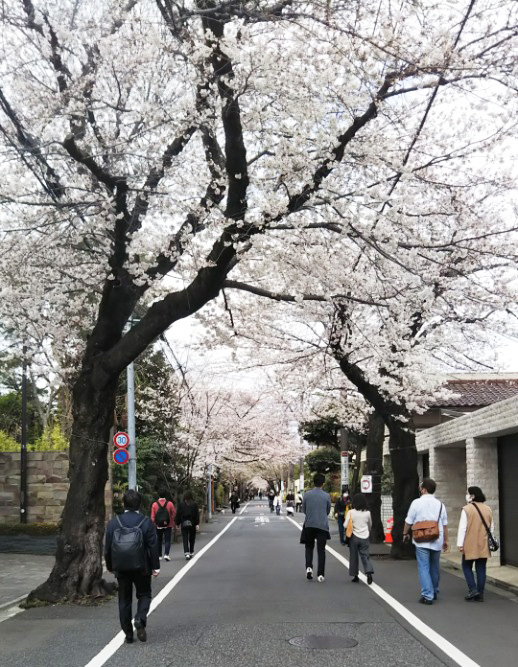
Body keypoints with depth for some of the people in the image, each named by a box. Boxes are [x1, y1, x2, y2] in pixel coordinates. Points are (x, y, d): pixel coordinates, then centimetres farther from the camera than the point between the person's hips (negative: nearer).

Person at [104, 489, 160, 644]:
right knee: (144, 595, 15)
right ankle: (140, 620, -10)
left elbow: (107, 548, 1)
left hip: (121, 568, 2)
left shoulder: (113, 523, -4)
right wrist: (155, 567, 1)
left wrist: (110, 566, 13)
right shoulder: (146, 522, -9)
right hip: (141, 567, -1)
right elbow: (153, 546, -7)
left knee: (124, 600, 12)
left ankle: (128, 634, 14)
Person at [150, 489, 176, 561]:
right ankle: (166, 554, -15)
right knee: (167, 540, 1)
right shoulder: (169, 503, -7)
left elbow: (152, 516, -4)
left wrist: (154, 524, 7)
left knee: (159, 541, 13)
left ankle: (159, 556, 17)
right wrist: (172, 522, 14)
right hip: (168, 526, -1)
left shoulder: (154, 504, -5)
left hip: (158, 526, 1)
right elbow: (174, 513, -1)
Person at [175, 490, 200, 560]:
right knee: (192, 539, 15)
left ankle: (186, 553, -17)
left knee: (185, 539, -2)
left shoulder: (181, 505, -3)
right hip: (192, 524, 1)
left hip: (184, 524, -1)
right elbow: (197, 515, -5)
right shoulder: (194, 504, -2)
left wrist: (177, 523, 10)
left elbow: (178, 515, 1)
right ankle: (191, 553, 23)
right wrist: (197, 524, -4)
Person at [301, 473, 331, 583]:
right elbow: (328, 511, 7)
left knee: (309, 547, 18)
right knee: (321, 550, 5)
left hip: (309, 525, 1)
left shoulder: (307, 495, -4)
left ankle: (309, 567, -1)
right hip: (322, 525, -1)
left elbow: (303, 509, 5)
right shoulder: (326, 496, -5)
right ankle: (320, 574, 1)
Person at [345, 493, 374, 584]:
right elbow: (370, 525, 16)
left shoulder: (351, 512, -9)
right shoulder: (367, 512, 0)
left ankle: (355, 576, 13)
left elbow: (346, 525, -10)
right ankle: (369, 572, -17)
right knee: (365, 555, 4)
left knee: (354, 556, 10)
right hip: (364, 537, 2)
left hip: (354, 537, -1)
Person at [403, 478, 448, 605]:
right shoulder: (439, 504, 6)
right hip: (437, 541, 5)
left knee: (424, 568, -3)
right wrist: (445, 540, 18)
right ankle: (434, 593, 29)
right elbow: (445, 524, 9)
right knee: (434, 567, 18)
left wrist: (405, 533, 17)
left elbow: (409, 521, 0)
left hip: (422, 541, -5)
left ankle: (427, 595, -10)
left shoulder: (417, 502, -6)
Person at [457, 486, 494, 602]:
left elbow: (462, 527, -12)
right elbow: (491, 527, 12)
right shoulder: (488, 509, 6)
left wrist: (460, 544, -8)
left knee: (467, 566, 11)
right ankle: (480, 594, 9)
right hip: (484, 545, 5)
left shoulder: (467, 509, -12)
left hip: (470, 545, -5)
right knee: (481, 569, 8)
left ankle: (473, 589, -3)